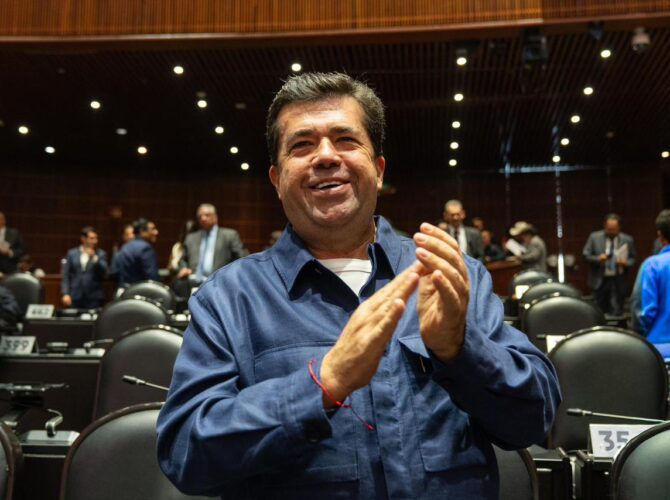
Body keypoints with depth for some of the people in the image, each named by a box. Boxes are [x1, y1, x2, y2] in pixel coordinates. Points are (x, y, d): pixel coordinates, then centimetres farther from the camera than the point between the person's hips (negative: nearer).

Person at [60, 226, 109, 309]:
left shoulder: (101, 254, 7)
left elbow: (103, 273, -4)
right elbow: (65, 276, 6)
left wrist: (95, 258, -13)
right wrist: (65, 294, -4)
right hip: (75, 297, 1)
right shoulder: (71, 253, 10)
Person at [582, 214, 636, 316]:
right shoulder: (594, 237, -1)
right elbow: (585, 254, 0)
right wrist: (597, 258, -19)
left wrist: (626, 263, -16)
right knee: (600, 312, 10)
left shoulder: (627, 240, 0)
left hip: (618, 282, -1)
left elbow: (633, 258, 7)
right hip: (600, 281, 1)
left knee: (616, 313, -4)